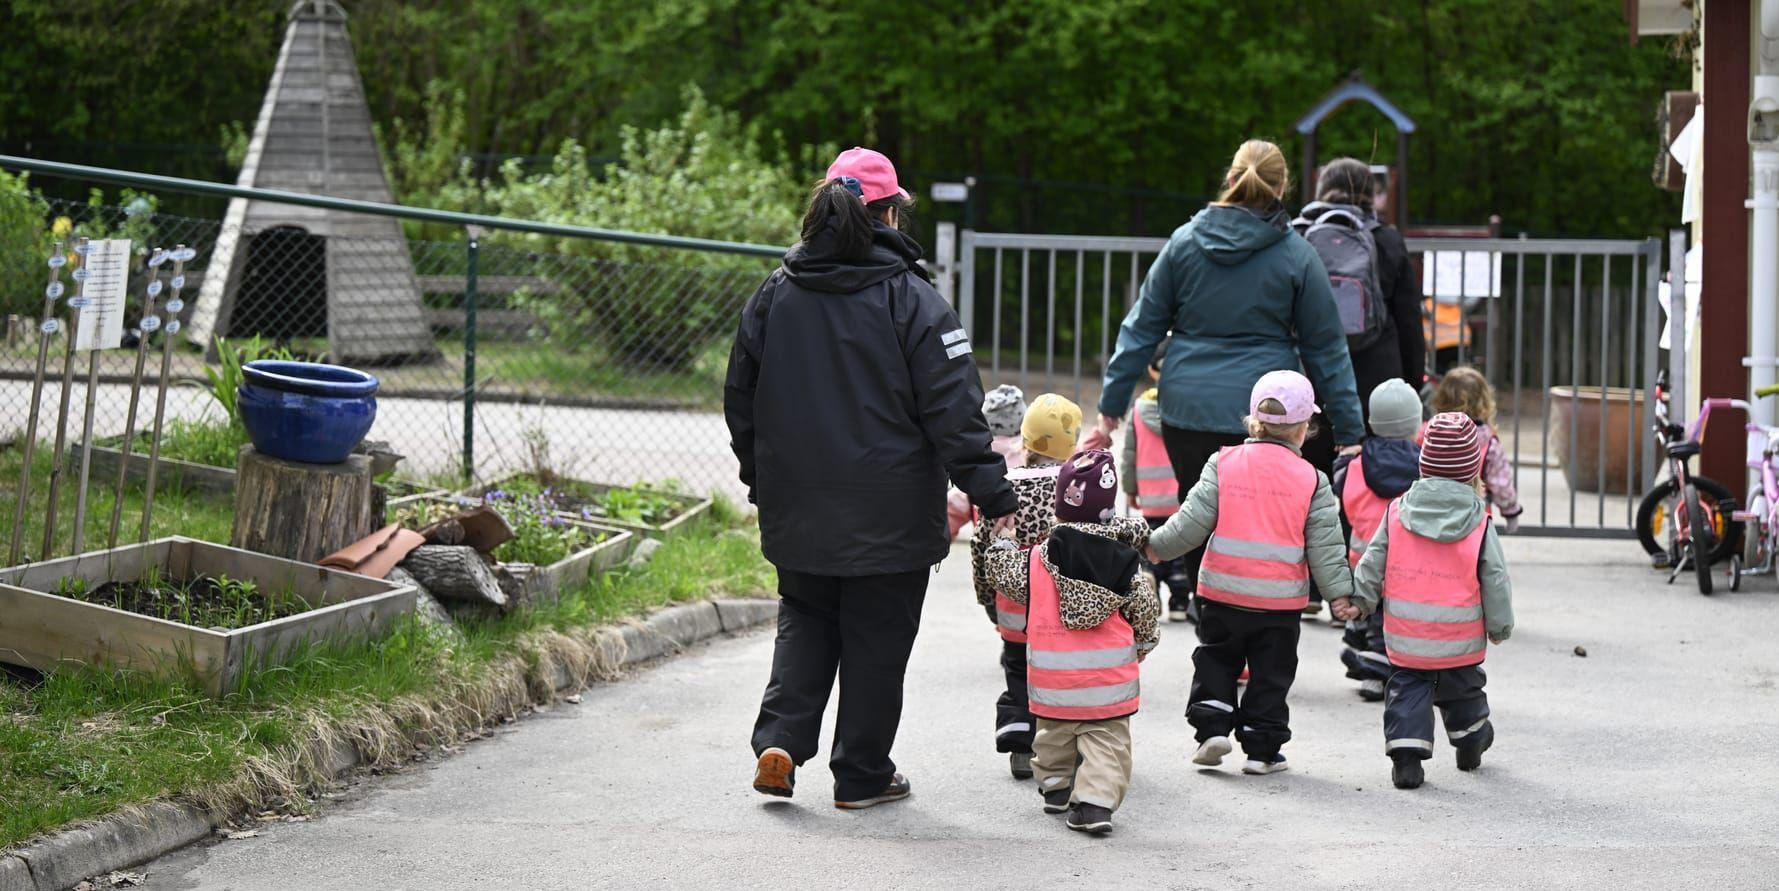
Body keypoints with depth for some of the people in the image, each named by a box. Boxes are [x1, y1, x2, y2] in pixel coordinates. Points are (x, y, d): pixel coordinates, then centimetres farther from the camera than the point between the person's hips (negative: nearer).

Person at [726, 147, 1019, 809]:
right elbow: (953, 410, -14)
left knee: (804, 623, 19)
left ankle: (779, 741, 1)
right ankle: (862, 775, 13)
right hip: (889, 515, -4)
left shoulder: (774, 295, 3)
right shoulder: (910, 300, -12)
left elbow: (740, 399, 11)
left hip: (798, 513, 4)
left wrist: (761, 482, 23)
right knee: (876, 642, 7)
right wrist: (991, 494, -9)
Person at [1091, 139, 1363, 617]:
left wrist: (1111, 407, 12)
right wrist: (1350, 430, 9)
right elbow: (1325, 348, 4)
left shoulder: (1185, 241, 4)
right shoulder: (1296, 255, -1)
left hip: (1188, 406, 2)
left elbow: (1142, 327, 7)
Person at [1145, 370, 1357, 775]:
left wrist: (1157, 545, 6)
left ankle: (1212, 725, 5)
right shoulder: (1310, 479, -4)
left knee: (1216, 660, 19)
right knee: (1270, 673, 10)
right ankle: (1261, 748, 10)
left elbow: (1193, 521, -6)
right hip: (1281, 598, -1)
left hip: (1223, 592, 1)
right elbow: (1324, 545, -4)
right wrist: (1340, 593, 2)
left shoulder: (1223, 464, -3)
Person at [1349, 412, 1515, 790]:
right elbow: (1495, 580, -3)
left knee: (1407, 688, 8)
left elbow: (1373, 562, 0)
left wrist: (1361, 600, 12)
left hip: (1405, 635, 0)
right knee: (1461, 688, 20)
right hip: (1460, 638, 0)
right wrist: (1500, 626, 8)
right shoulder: (1479, 523, -8)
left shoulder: (1397, 513, -4)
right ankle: (1471, 741, 40)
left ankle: (1406, 753, -7)